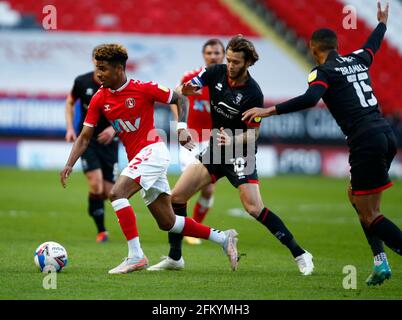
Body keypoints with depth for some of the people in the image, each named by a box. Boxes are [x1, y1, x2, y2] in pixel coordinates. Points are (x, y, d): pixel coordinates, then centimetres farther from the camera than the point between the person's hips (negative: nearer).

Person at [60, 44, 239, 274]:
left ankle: (136, 255, -23)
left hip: (152, 151, -7)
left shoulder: (144, 89, -10)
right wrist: (70, 165, -8)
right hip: (136, 158, 7)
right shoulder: (99, 99, 4)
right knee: (167, 222, 8)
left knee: (117, 193, -25)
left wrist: (182, 129, -10)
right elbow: (85, 136, 5)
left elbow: (180, 100, 2)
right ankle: (223, 238, 21)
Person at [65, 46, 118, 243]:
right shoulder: (82, 82, -6)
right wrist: (70, 128, 1)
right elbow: (70, 102, 12)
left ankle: (93, 209, 34)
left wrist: (114, 128, -19)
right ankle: (101, 231, -6)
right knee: (96, 185, -19)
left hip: (109, 140, 1)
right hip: (87, 140, -1)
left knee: (107, 192, -1)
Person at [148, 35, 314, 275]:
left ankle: (299, 254, -11)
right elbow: (182, 93, 2)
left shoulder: (253, 94, -19)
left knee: (254, 207, -20)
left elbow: (253, 134, -13)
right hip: (215, 149, 6)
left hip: (240, 154, -6)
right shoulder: (215, 73, -5)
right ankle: (175, 258, 13)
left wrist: (233, 141, -31)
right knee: (177, 196, 1)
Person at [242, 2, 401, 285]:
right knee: (355, 196, 23)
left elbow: (310, 99, -24)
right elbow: (373, 44, 39)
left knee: (370, 217, -4)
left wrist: (270, 111, -26)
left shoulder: (323, 71, -4)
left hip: (366, 142, -8)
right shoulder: (357, 60, 17)